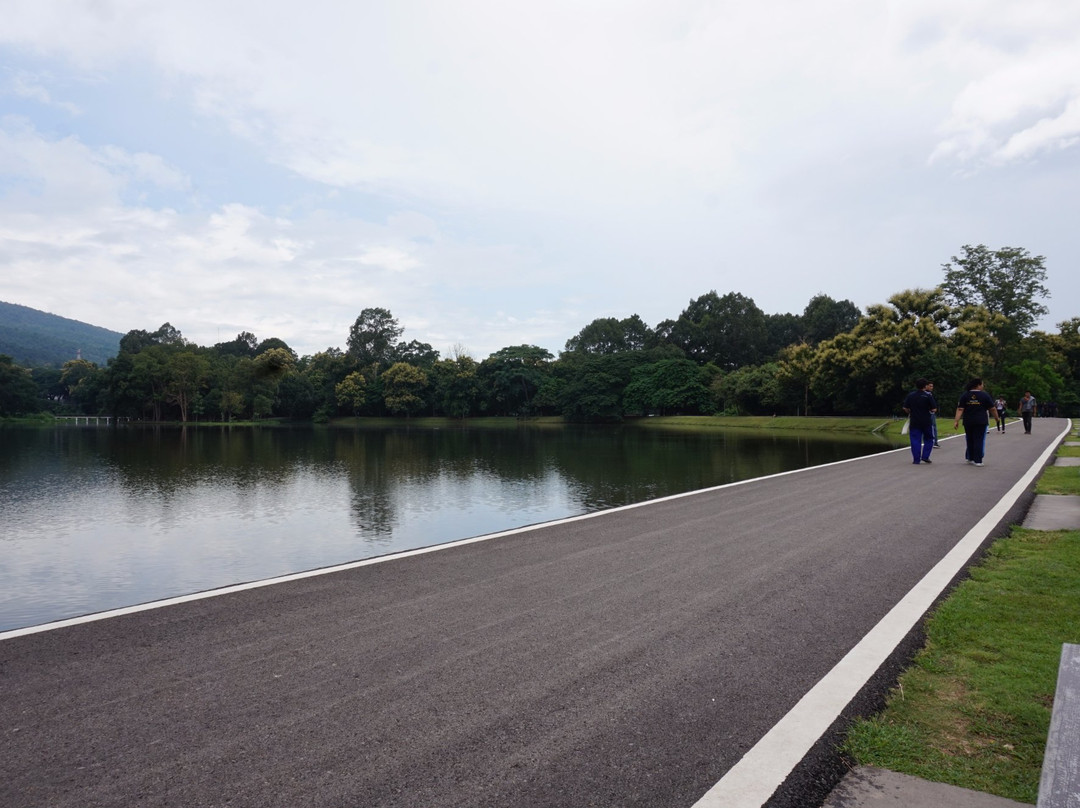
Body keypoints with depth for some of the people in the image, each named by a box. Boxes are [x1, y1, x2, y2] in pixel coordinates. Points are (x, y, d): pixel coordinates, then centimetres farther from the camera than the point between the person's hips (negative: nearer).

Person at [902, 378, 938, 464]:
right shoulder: (928, 395, -7)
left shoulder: (910, 395, 1)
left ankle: (916, 460, 2)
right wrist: (929, 410, 11)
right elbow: (934, 409, -10)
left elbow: (905, 408, 2)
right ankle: (925, 456, 6)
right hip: (927, 421, -2)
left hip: (914, 421, 2)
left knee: (915, 441, 4)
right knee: (929, 439, 15)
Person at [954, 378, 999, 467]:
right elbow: (992, 408, 1)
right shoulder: (985, 395, -3)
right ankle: (978, 460, -4)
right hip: (981, 422, -3)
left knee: (970, 440, 13)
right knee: (979, 440, -1)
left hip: (968, 422, 3)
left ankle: (970, 458, 22)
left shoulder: (965, 396, 4)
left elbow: (960, 409, -4)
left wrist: (956, 421, -7)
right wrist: (996, 417, 17)